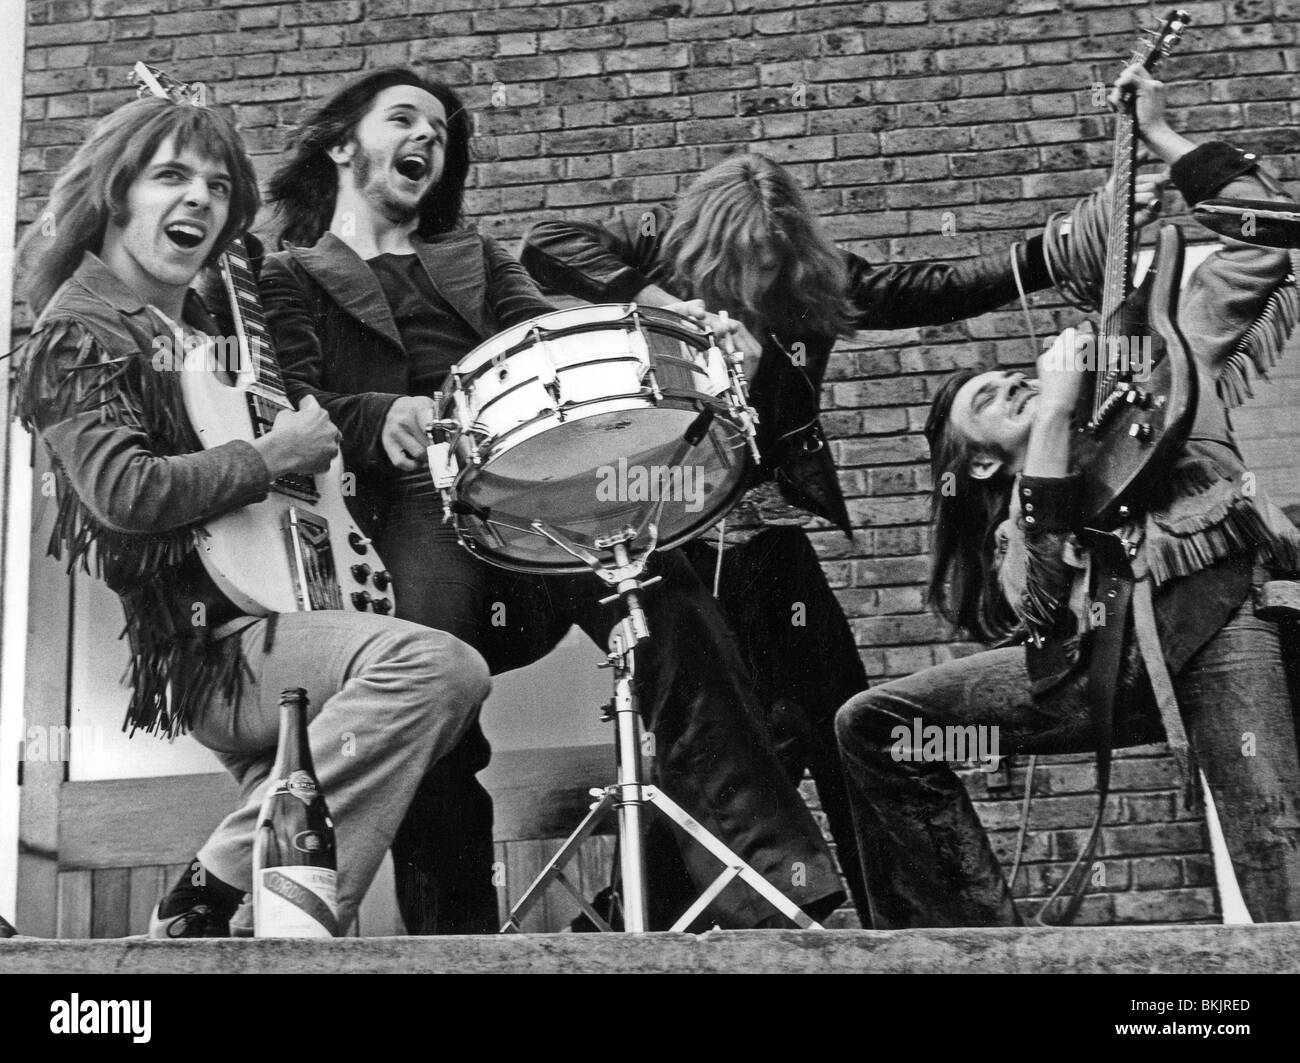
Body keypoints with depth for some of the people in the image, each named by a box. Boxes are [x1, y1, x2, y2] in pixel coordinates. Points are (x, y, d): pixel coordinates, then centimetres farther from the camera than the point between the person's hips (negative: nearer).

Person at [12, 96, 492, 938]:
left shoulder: (197, 323, 19)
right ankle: (217, 893, -23)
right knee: (439, 665, -30)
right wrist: (272, 457, -14)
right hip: (190, 645, -10)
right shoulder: (80, 332, -8)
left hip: (252, 623, 10)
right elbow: (122, 495, -24)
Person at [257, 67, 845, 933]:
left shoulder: (476, 260, 37)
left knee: (667, 600, -27)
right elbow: (295, 406, 4)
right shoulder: (289, 278, 24)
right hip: (413, 500, -3)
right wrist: (383, 416, -20)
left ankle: (768, 876, -31)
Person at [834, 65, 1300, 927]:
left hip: (1221, 618, -2)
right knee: (871, 724, -5)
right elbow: (1040, 609, -4)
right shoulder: (1015, 515, 22)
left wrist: (1161, 137, 19)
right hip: (1107, 660, 2)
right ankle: (985, 925, 0)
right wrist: (1053, 421, -3)